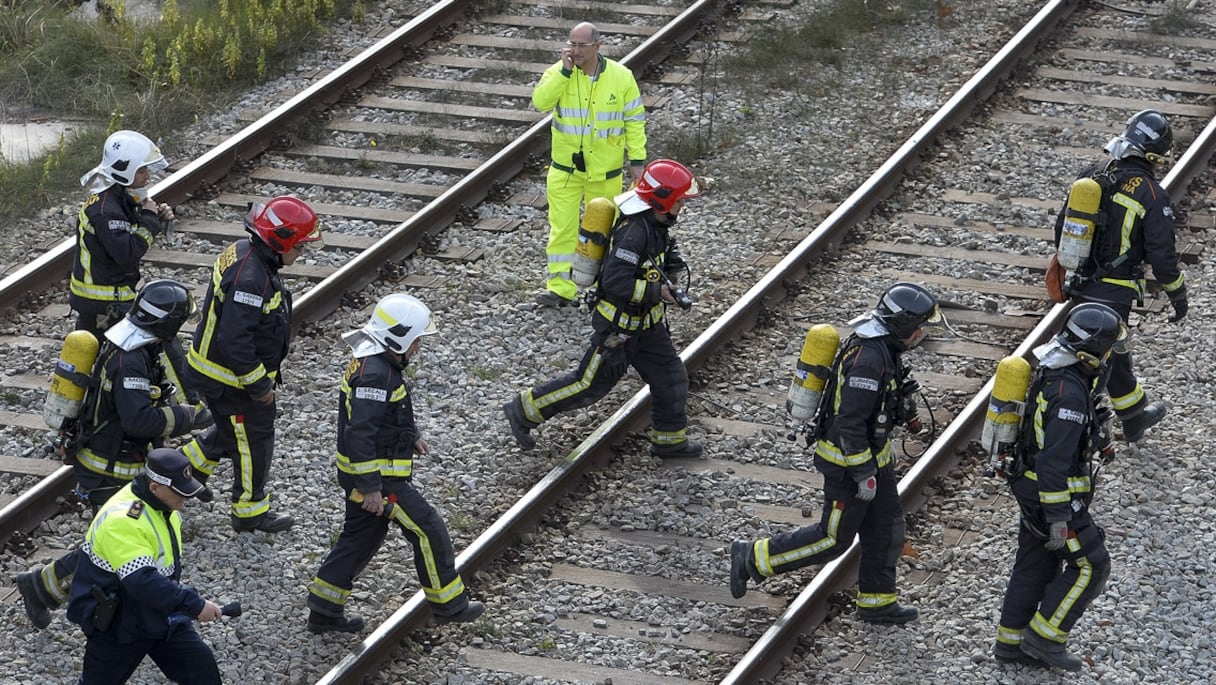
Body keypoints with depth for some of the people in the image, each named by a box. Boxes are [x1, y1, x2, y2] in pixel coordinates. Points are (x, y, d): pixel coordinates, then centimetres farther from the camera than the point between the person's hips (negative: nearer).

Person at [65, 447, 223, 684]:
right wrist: (194, 605, -37)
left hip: (160, 616, 8)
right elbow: (142, 581, -39)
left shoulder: (163, 505, -2)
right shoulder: (123, 520, -31)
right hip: (116, 625, -8)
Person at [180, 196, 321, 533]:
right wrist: (259, 384, -23)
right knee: (254, 441, 8)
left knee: (232, 431, 28)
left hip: (213, 367, 10)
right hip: (232, 379, -10)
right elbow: (235, 341, -34)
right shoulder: (250, 279, -32)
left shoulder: (243, 253, 1)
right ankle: (250, 511, 23)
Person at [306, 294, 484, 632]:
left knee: (361, 537, 17)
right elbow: (360, 433, -28)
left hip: (361, 473, 11)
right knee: (428, 530, 0)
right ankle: (448, 603, 11)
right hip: (378, 476, -11)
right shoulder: (375, 375, -25)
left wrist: (410, 436, 17)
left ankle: (324, 610, 22)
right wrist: (371, 488, -26)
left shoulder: (374, 361, 8)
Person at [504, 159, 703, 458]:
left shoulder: (653, 223, 1)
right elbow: (616, 282, -33)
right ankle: (524, 410, 16)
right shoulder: (634, 231, -30)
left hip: (646, 323, 9)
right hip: (619, 326, -9)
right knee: (590, 384, 3)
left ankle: (669, 440, 27)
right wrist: (657, 291, -26)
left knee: (671, 378, 12)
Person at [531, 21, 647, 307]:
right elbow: (540, 101, -23)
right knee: (562, 227, -4)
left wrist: (637, 160, -1)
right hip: (565, 168, 0)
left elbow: (634, 119, 0)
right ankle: (561, 288, -1)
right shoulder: (558, 72, -7)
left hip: (605, 170, 0)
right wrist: (565, 71, -27)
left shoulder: (621, 77, -6)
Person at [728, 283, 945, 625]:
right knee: (833, 538, 2)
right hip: (848, 462, -10)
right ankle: (753, 558, 11)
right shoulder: (869, 357, -29)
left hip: (872, 452, 10)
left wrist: (883, 450, 24)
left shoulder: (883, 347, 3)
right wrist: (864, 474, -24)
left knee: (886, 529, 16)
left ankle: (877, 602, 28)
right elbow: (850, 422, -29)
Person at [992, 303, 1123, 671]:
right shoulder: (1069, 392, -29)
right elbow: (1053, 459, -30)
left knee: (1036, 563, 18)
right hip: (1053, 493, -10)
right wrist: (1059, 517, -27)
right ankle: (1044, 638, 6)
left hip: (1031, 484, 10)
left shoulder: (1057, 372, 3)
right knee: (1090, 565, 0)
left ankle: (1011, 641, 27)